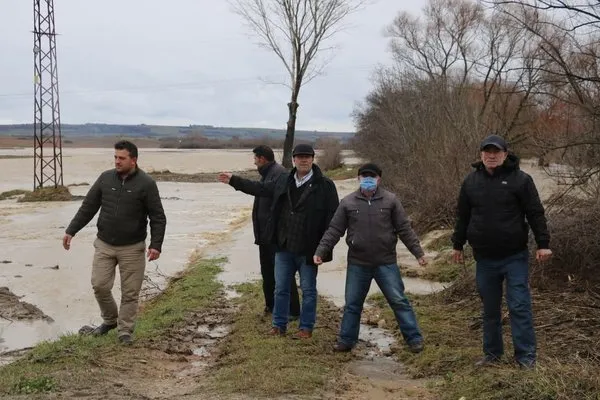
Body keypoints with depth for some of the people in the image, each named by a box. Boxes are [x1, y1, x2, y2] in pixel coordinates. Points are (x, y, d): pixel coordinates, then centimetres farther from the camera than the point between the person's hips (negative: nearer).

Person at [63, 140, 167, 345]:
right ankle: (110, 320, 28)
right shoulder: (105, 178, 1)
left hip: (132, 248, -3)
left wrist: (156, 244, -16)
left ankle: (125, 330, 18)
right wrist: (71, 230, 4)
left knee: (130, 292, 3)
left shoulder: (146, 183, -9)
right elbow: (88, 207, 7)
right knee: (99, 285, 3)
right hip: (104, 245, 3)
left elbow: (158, 217, -7)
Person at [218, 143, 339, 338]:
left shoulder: (325, 185, -10)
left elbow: (333, 217, -11)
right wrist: (234, 180, 22)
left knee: (308, 290, 7)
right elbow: (261, 189, 21)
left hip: (307, 249, -5)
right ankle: (279, 325, 25)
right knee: (280, 288, 13)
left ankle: (306, 328, 19)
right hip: (283, 246, 5)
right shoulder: (284, 181, 7)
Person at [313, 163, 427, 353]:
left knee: (399, 301, 2)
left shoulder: (390, 200, -1)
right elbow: (334, 230, 2)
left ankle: (414, 339, 13)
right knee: (352, 304, 11)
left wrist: (418, 252, -4)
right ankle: (346, 340, 24)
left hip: (386, 263, -1)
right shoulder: (348, 202, 1)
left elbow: (404, 229, 1)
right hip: (357, 264, 1)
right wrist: (320, 251, -6)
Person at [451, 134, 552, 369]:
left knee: (519, 306, -3)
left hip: (515, 257, -4)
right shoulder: (471, 181, 6)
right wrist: (458, 245, 16)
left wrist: (543, 244, -10)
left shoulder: (520, 179, -5)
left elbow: (535, 214, -6)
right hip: (484, 259, 4)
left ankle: (526, 356, 5)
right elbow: (463, 217, 13)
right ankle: (492, 352, 24)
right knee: (490, 309, 12)